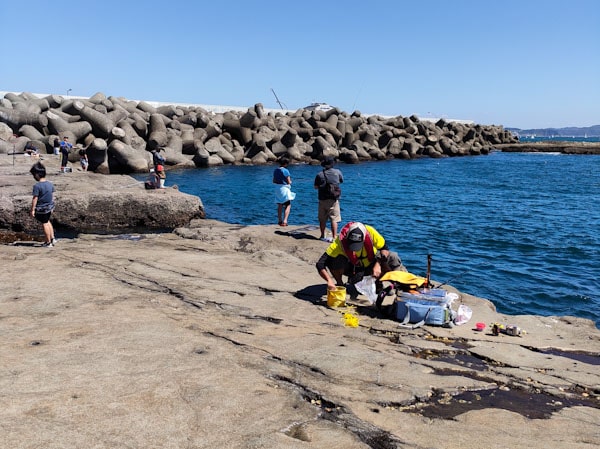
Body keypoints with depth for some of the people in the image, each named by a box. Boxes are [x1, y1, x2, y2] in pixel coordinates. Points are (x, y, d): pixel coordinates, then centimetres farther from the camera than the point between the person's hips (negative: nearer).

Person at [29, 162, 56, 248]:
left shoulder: (37, 186, -20)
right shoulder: (50, 184, 1)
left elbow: (35, 198, -18)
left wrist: (32, 210, -12)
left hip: (41, 209, -7)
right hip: (49, 207, 7)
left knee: (44, 224, 4)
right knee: (48, 221, 25)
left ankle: (48, 242, 12)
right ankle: (52, 238, 26)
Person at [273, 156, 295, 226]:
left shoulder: (276, 170, 7)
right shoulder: (286, 171, -15)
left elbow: (274, 181, 13)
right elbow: (289, 182, -14)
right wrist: (290, 182, 7)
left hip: (277, 189, 7)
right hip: (284, 188, -7)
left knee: (280, 205, 16)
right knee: (288, 205, -1)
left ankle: (280, 221, 21)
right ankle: (284, 221, -13)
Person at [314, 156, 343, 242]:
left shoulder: (319, 175, -4)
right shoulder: (337, 172, -1)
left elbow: (316, 187, 2)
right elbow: (342, 181, 16)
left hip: (323, 199, 1)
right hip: (334, 199, -1)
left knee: (322, 219, 13)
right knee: (334, 219, -1)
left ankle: (322, 236, 21)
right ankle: (334, 237, -6)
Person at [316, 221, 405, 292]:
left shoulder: (370, 232, -30)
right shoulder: (340, 242, -33)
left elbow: (384, 248, -15)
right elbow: (320, 264, -35)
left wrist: (378, 265, -32)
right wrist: (329, 280, -50)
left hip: (370, 265, 1)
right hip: (352, 269, -1)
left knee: (393, 257, -25)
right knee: (336, 260, -33)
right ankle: (339, 284, -5)